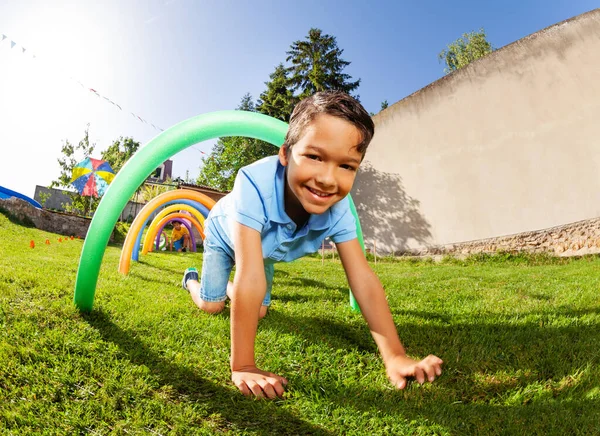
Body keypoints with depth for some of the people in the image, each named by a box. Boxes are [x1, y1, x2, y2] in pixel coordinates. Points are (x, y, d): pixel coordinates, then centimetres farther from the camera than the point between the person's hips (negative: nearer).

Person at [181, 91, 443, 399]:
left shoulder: (338, 209, -35)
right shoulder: (254, 184, -50)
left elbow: (363, 278, -33)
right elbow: (250, 277, -52)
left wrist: (395, 356, -36)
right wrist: (243, 368, -49)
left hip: (266, 249, 4)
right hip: (224, 236, -3)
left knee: (259, 312, 10)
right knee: (211, 306, 3)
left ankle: (229, 285, 44)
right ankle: (192, 279, 39)